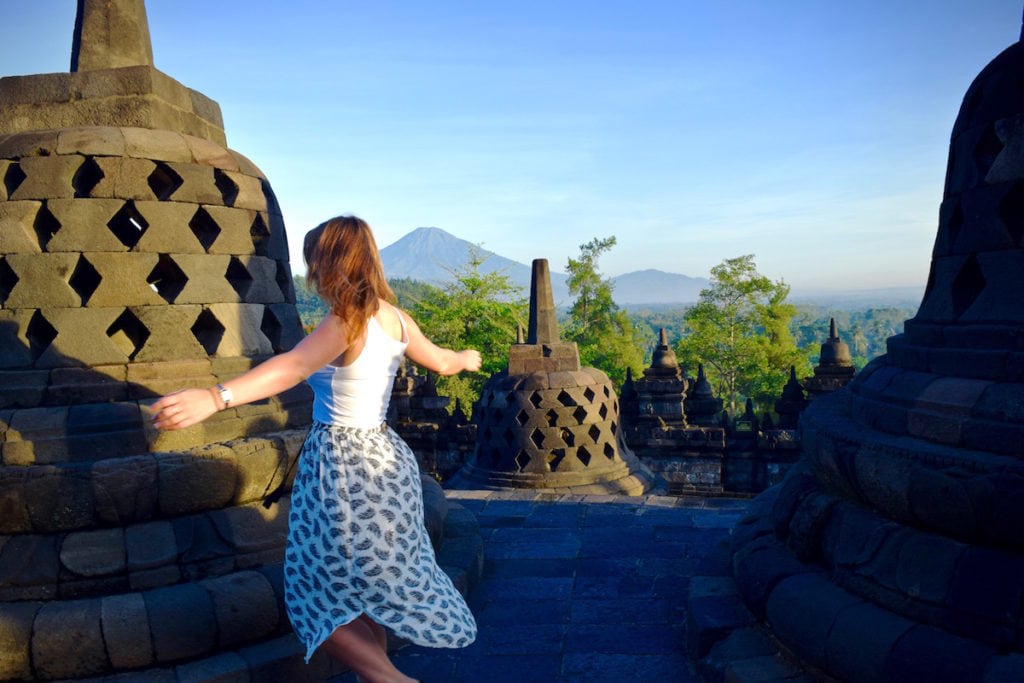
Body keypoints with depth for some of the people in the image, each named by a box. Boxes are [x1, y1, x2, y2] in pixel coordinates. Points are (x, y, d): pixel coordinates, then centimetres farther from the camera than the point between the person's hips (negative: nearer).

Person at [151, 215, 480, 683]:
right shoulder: (394, 317, 4)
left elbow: (294, 366, -38)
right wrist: (467, 357, 45)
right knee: (374, 585, 21)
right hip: (386, 458, 8)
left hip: (341, 466, -8)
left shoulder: (344, 323, -18)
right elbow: (441, 362, 21)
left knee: (322, 600, 5)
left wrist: (216, 397, -53)